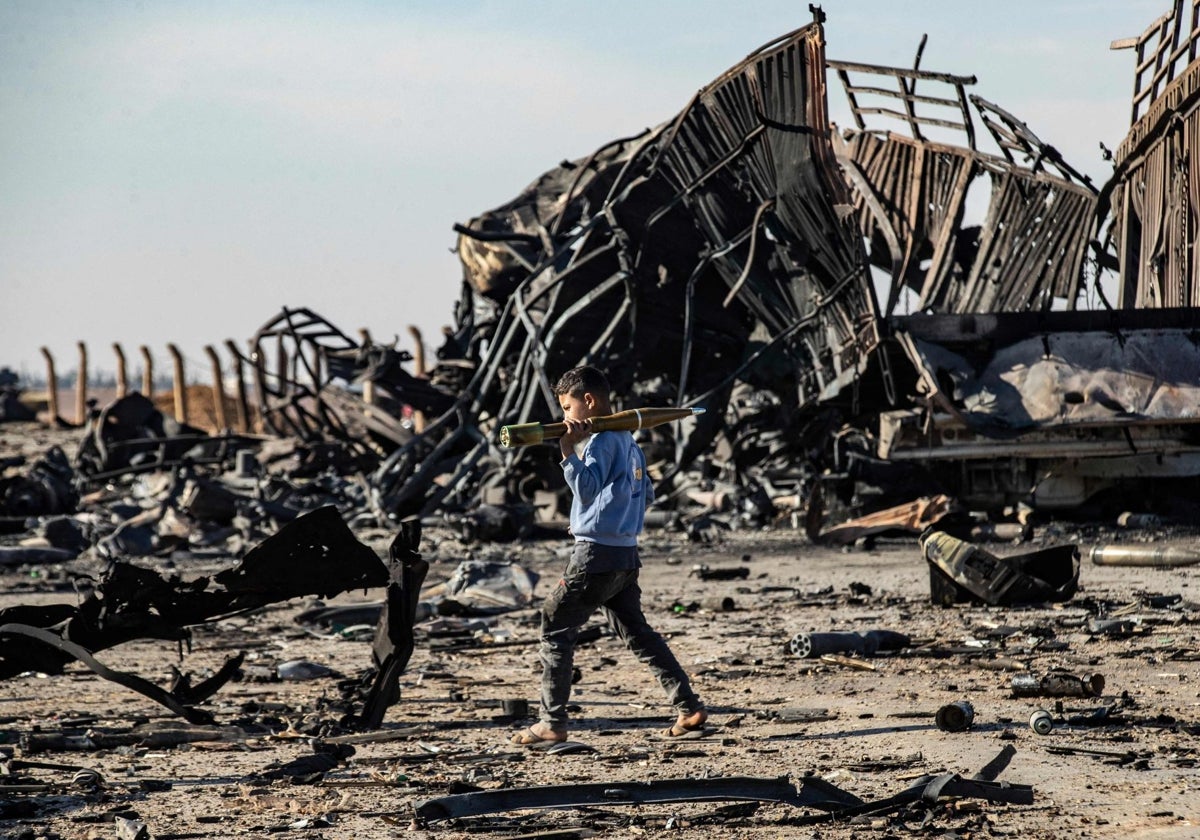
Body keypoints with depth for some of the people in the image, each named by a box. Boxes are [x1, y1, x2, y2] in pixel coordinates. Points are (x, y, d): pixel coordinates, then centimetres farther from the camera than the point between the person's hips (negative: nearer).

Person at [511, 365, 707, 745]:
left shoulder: (602, 441, -13)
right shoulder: (627, 440, 15)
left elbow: (586, 489, -24)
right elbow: (646, 494, 22)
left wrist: (568, 451, -29)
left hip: (596, 553, -9)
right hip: (626, 553, 9)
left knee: (555, 627, -1)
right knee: (636, 632, 14)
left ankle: (551, 723, -3)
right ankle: (689, 707, 8)